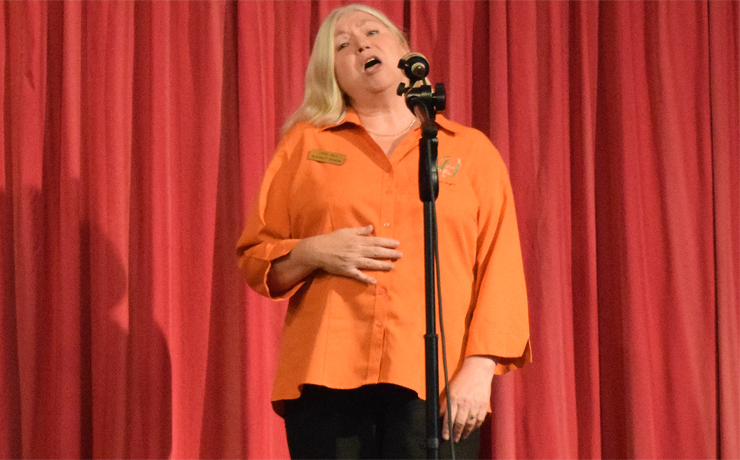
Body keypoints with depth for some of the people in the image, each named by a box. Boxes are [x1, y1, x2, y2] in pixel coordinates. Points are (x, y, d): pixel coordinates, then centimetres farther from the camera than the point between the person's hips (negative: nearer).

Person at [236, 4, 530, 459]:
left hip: (437, 386, 0)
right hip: (327, 374, 1)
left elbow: (500, 272, 6)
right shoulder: (305, 143, 18)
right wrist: (315, 253, -4)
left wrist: (479, 368, -6)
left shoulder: (471, 149, 15)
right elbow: (255, 257, 16)